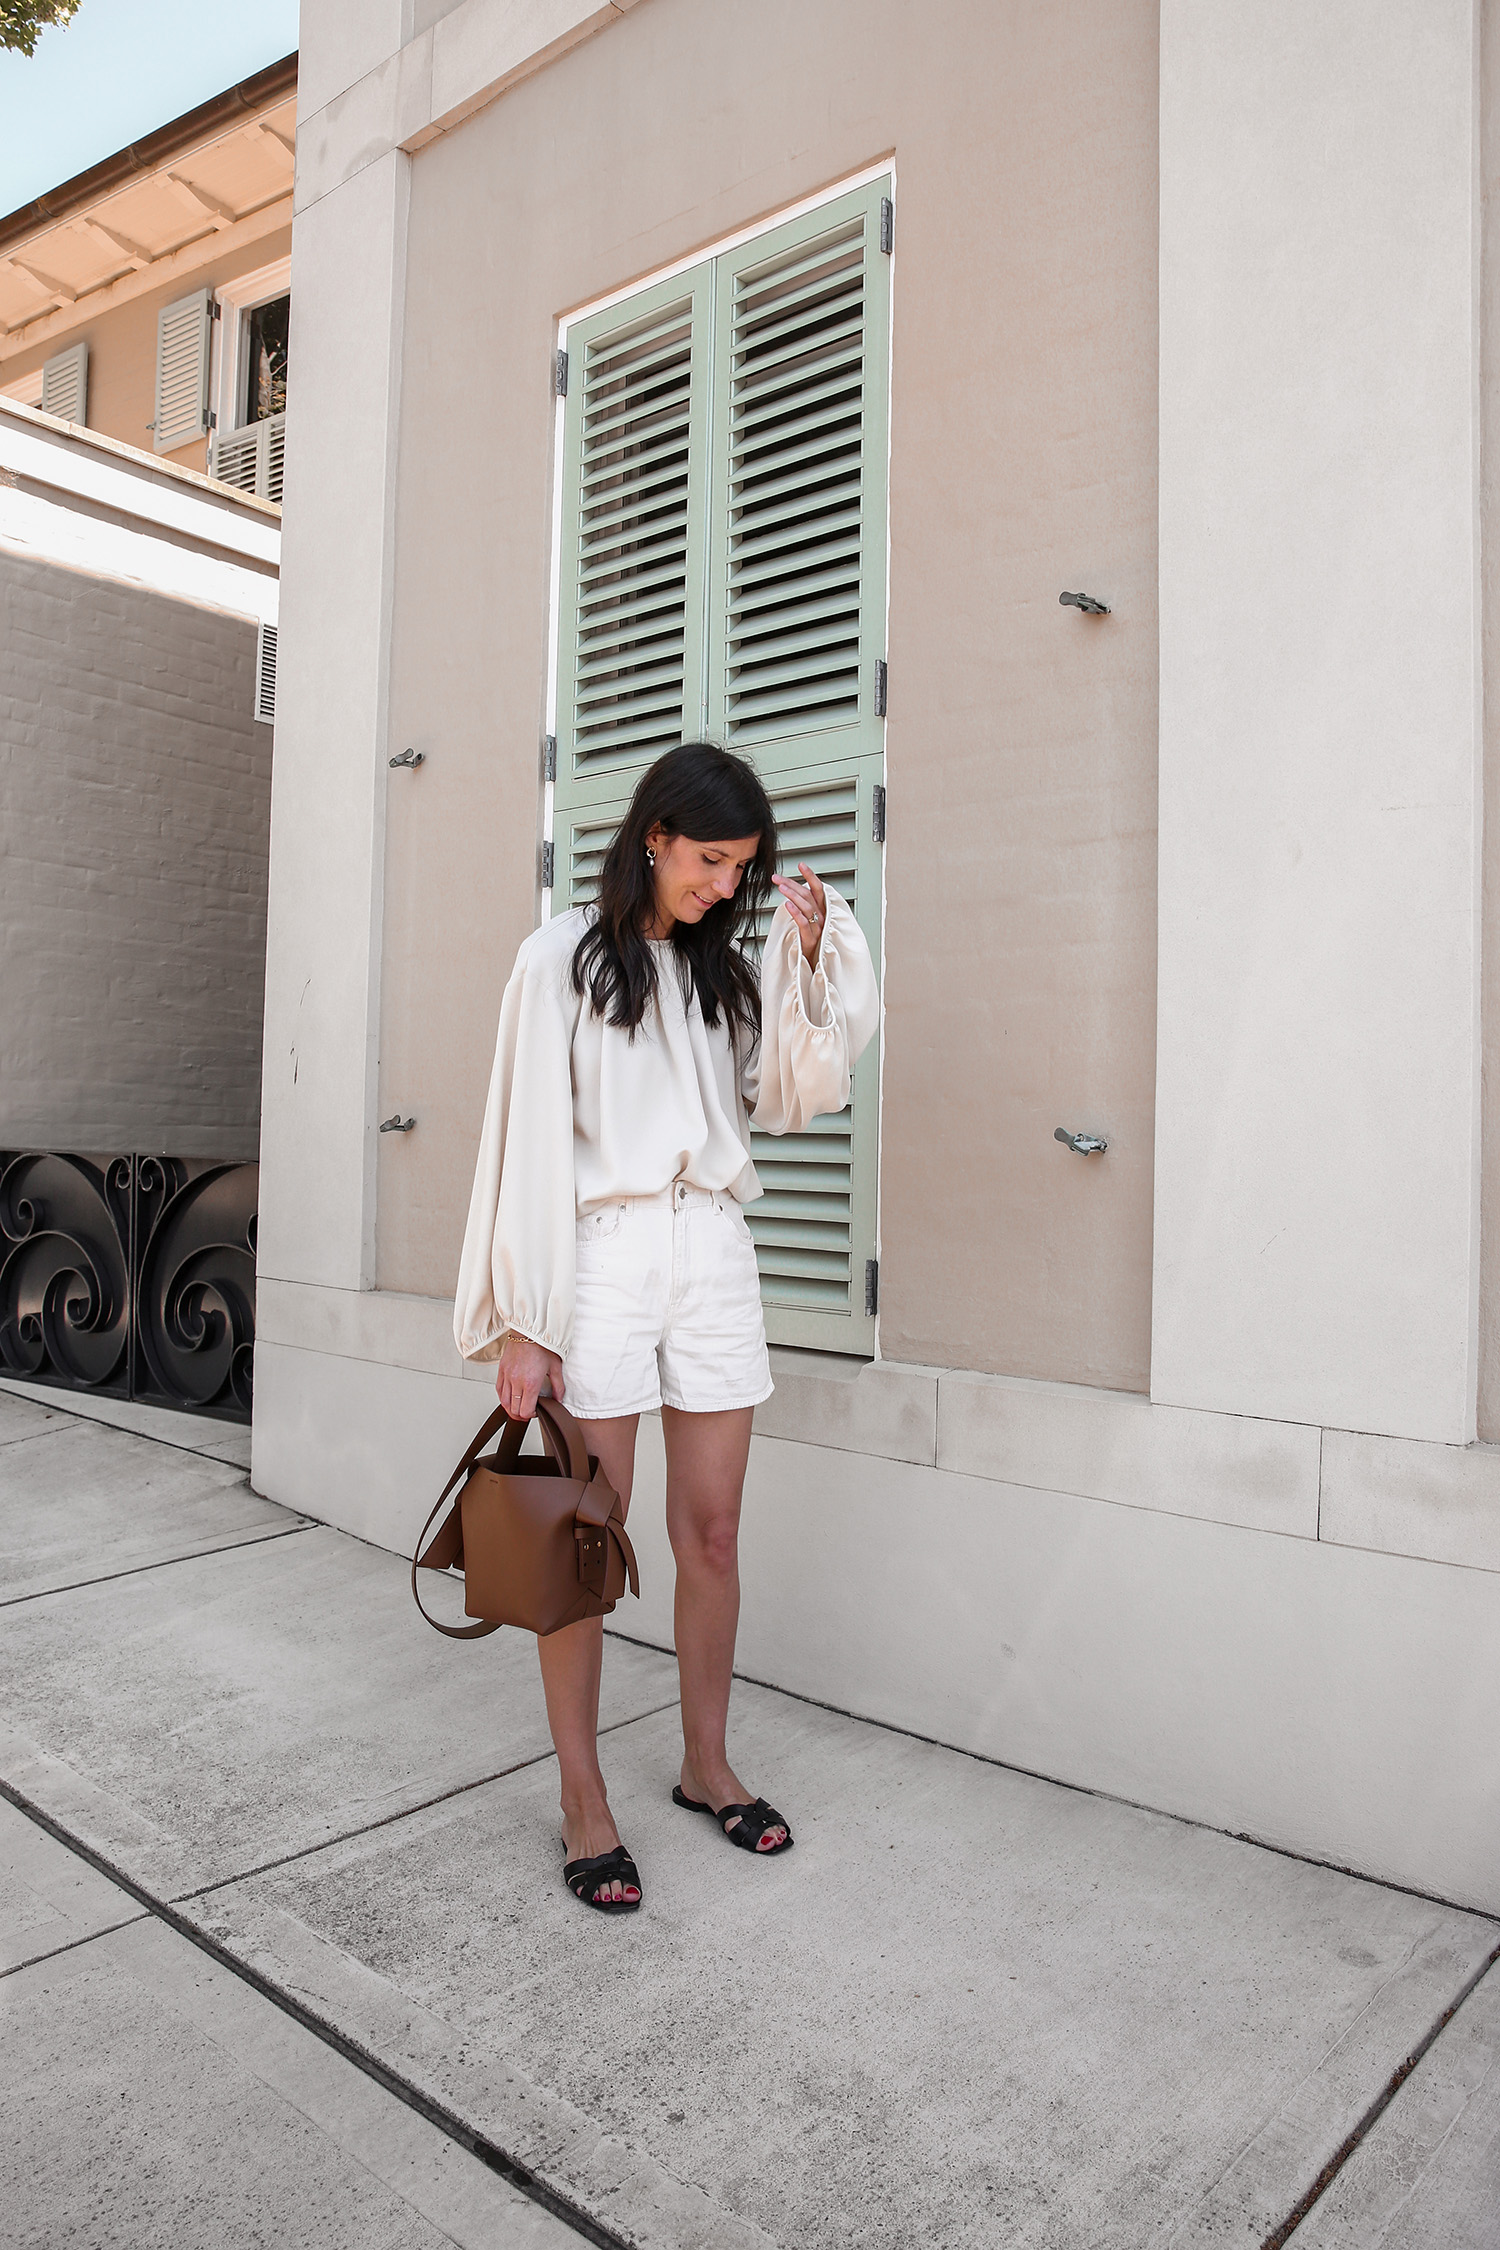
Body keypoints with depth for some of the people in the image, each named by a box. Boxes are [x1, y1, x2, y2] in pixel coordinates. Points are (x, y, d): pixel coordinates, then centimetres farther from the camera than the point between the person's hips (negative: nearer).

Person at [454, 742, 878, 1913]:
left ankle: (707, 1766, 29)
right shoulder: (564, 956, -1)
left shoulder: (728, 965, 14)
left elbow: (792, 1097, 6)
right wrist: (523, 1321, -10)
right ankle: (584, 1802, 19)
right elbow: (529, 1137, -6)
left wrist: (810, 957, -3)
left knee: (713, 1532, 11)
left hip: (713, 1253, 5)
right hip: (602, 1255, -4)